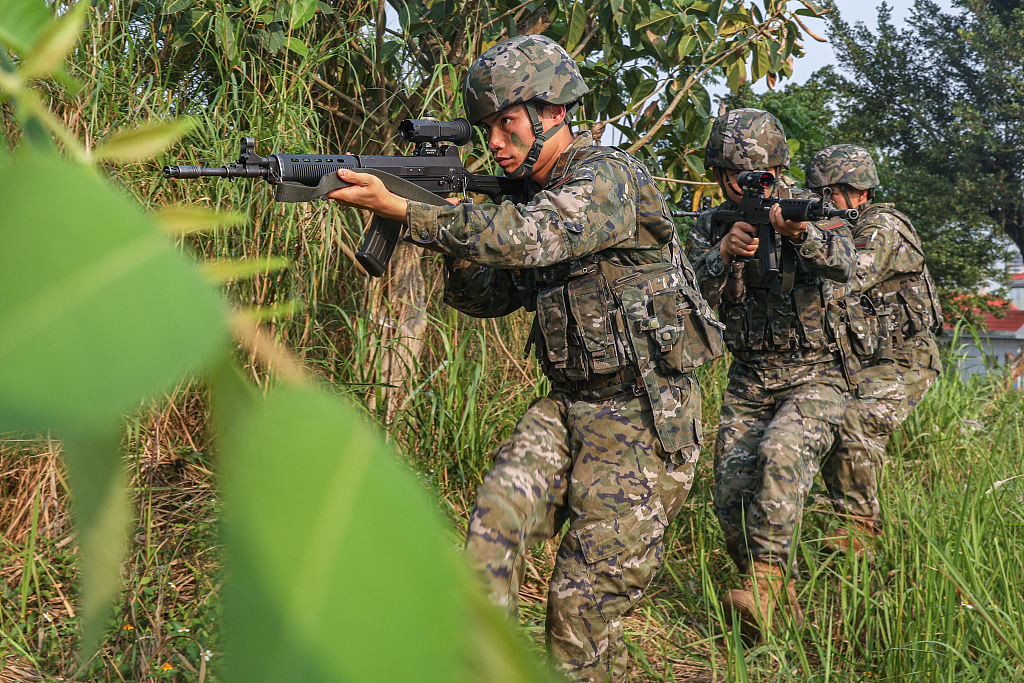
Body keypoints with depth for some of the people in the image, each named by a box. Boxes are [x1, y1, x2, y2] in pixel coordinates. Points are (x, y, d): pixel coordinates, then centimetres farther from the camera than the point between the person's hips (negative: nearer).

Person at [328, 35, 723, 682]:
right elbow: (486, 293, 15)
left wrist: (404, 210, -30)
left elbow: (528, 236, -31)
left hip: (644, 418, -7)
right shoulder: (540, 195, 13)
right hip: (569, 409, 7)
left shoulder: (611, 177, -14)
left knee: (585, 604, -4)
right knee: (498, 513, -18)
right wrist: (454, 237, -6)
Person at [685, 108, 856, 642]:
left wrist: (800, 233, -53)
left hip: (814, 378, -4)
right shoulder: (710, 227, 3)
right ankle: (783, 603, 16)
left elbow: (839, 261, -30)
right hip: (747, 382, 4)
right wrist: (724, 254, -31)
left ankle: (764, 581, -29)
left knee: (779, 454, -32)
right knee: (732, 503, -3)